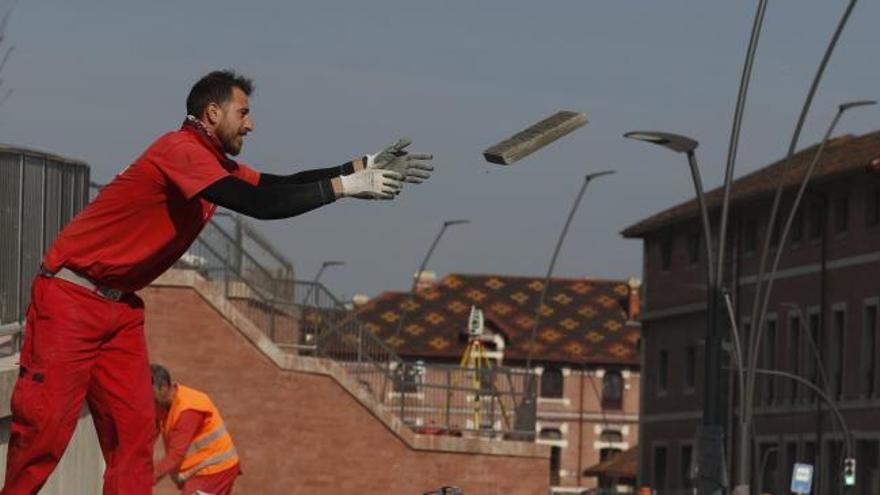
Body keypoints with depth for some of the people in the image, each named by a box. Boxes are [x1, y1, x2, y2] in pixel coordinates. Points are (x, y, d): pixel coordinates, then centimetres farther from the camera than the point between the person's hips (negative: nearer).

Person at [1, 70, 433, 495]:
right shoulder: (180, 150, -19)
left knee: (134, 428, 1)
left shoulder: (214, 162, 12)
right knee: (45, 428, -10)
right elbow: (258, 204, -26)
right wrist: (345, 186, -20)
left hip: (120, 307, 10)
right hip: (70, 299, -10)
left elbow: (276, 186, 12)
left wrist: (363, 167, 5)